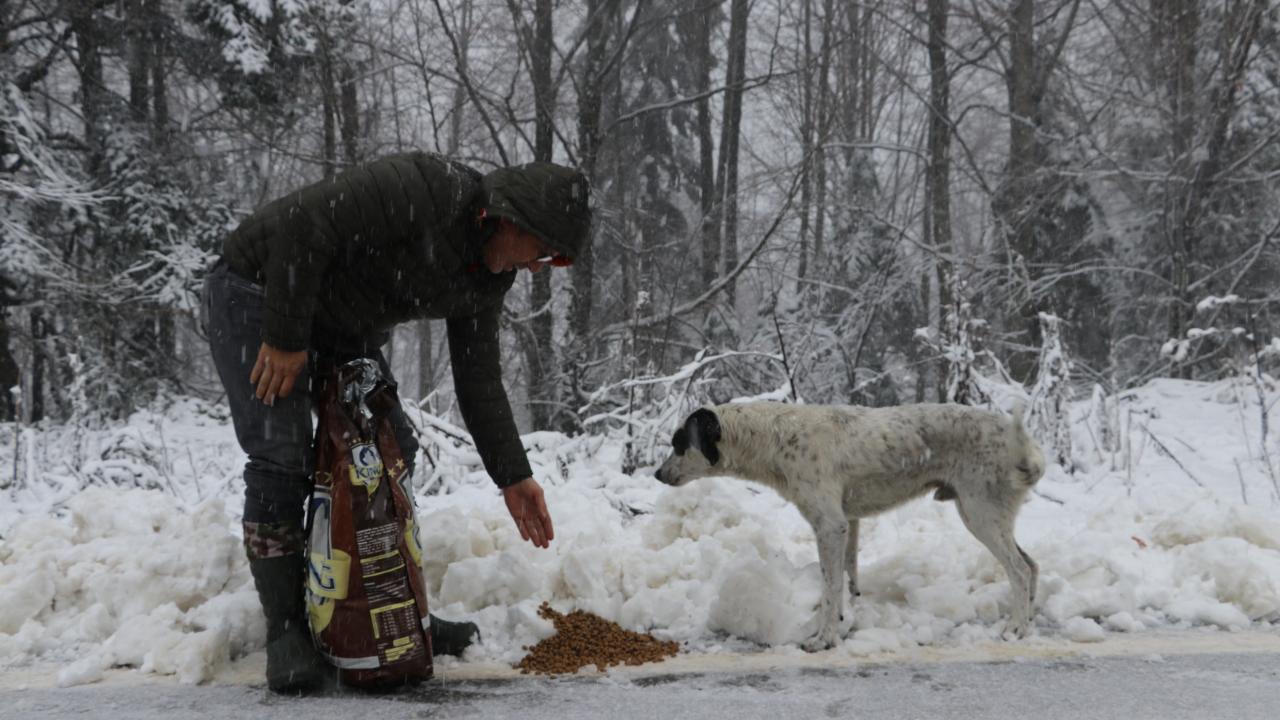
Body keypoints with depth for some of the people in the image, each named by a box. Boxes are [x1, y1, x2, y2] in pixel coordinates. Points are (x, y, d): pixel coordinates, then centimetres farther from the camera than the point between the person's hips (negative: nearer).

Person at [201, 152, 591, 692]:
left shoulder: (488, 278, -4)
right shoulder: (419, 190, -32)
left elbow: (478, 378, 2)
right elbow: (302, 226, -34)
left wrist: (512, 476, -1)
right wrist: (285, 339, -28)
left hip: (340, 323, 9)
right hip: (257, 289, -9)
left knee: (390, 449, 4)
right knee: (281, 460, -16)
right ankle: (286, 632, -9)